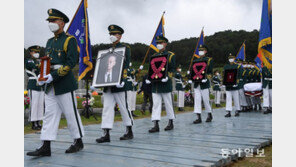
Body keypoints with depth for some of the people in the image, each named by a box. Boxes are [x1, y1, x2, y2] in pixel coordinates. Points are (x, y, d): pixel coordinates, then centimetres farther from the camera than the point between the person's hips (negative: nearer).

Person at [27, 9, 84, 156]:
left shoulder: (70, 40, -6)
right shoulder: (50, 42, 18)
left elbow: (72, 62, -15)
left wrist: (54, 76, -20)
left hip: (65, 84, -7)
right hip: (50, 85, 7)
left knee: (71, 113, 1)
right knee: (50, 114, 5)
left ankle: (78, 142, 17)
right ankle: (46, 147, 8)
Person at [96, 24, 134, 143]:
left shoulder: (125, 48, 1)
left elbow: (126, 65, -9)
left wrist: (122, 80, -20)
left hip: (118, 84, -6)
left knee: (124, 108, 2)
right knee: (107, 108, 1)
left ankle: (129, 132, 14)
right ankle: (106, 134, 2)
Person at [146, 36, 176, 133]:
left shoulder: (170, 55, 2)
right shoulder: (153, 56, 16)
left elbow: (173, 69, -3)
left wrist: (167, 77, -19)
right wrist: (148, 78, 2)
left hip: (165, 84, -4)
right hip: (155, 84, 4)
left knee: (168, 104, 5)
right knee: (156, 104, 0)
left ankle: (171, 123, 18)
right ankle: (156, 125, -1)